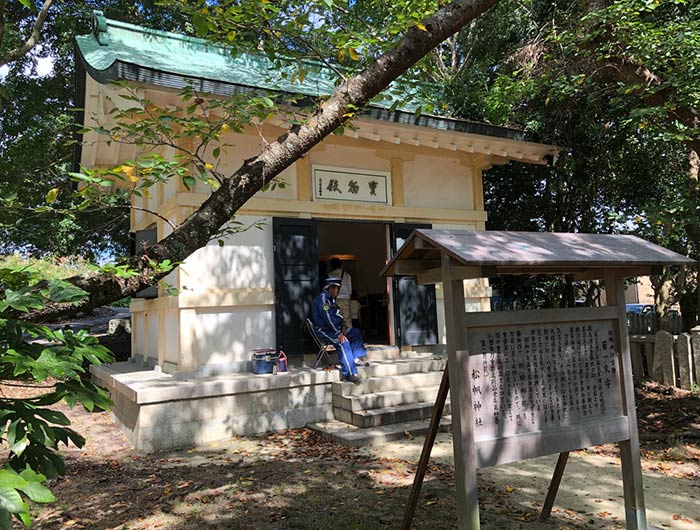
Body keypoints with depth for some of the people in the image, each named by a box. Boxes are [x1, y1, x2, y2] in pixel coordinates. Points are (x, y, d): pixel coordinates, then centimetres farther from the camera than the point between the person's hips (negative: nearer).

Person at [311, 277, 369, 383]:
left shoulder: (332, 299, 14)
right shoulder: (323, 298, -18)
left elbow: (337, 314, 20)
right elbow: (327, 318, -25)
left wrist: (343, 326, 1)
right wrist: (339, 334, -25)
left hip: (333, 328, 11)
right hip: (323, 330, -11)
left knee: (355, 332, 11)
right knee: (343, 342, -31)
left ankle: (356, 358, 7)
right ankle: (349, 373, -32)